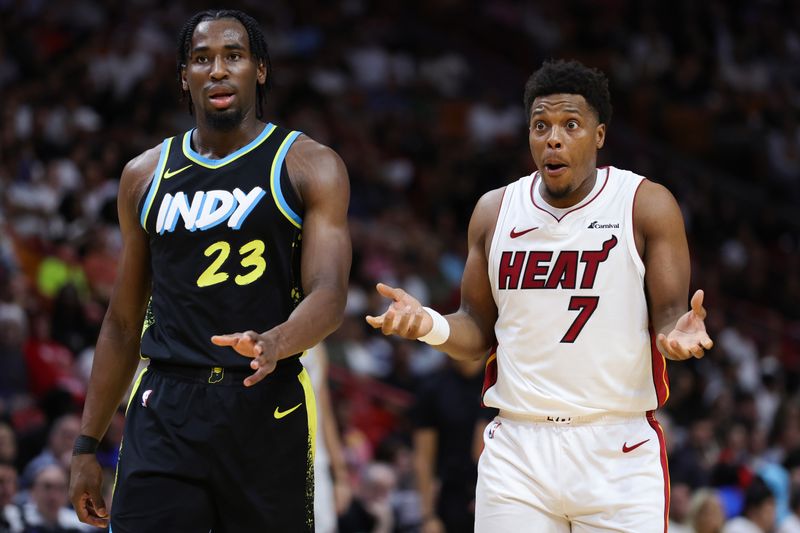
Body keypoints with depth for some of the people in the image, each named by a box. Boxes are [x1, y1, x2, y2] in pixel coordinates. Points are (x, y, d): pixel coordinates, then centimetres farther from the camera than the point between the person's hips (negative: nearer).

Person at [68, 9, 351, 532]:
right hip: (164, 411, 2)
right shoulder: (146, 175, 13)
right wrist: (87, 444, 14)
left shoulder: (311, 167, 2)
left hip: (269, 409, -2)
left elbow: (329, 296, -9)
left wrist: (274, 344, -31)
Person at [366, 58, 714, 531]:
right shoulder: (494, 212, 9)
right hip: (517, 451, 2)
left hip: (618, 450, -2)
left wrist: (678, 333, -27)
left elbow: (668, 315, -3)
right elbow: (480, 329, 13)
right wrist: (431, 325, -8)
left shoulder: (648, 206, -2)